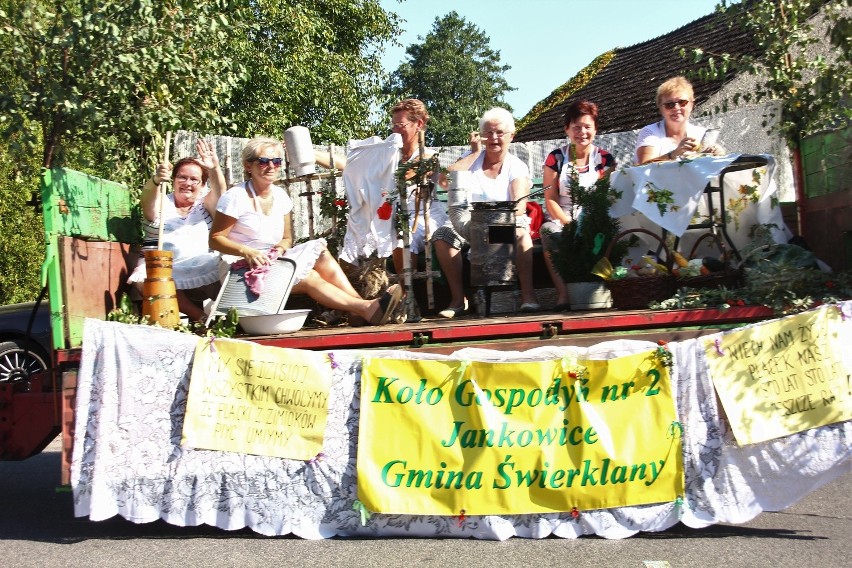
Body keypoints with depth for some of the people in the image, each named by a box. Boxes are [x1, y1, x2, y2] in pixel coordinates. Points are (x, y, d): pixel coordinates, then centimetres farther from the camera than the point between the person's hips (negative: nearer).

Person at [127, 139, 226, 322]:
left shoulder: (205, 204, 17)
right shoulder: (162, 204, 13)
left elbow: (219, 193, -6)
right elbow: (147, 200, -10)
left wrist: (215, 169, -28)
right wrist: (156, 180, -35)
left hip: (203, 274, 0)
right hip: (164, 271, 0)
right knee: (143, 279, -32)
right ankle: (198, 315, -24)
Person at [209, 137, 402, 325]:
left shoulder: (280, 196, 10)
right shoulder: (236, 197, -9)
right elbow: (215, 239, -10)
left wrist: (280, 247, -11)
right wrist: (246, 251, -26)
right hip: (246, 268, -6)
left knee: (321, 253, -20)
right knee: (310, 278, -27)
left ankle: (363, 309, -32)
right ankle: (366, 308, -35)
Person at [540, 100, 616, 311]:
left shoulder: (605, 159, 9)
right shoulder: (555, 158, 7)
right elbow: (550, 200, -1)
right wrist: (570, 223, -17)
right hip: (561, 220, 0)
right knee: (548, 230, -35)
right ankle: (563, 295, -40)